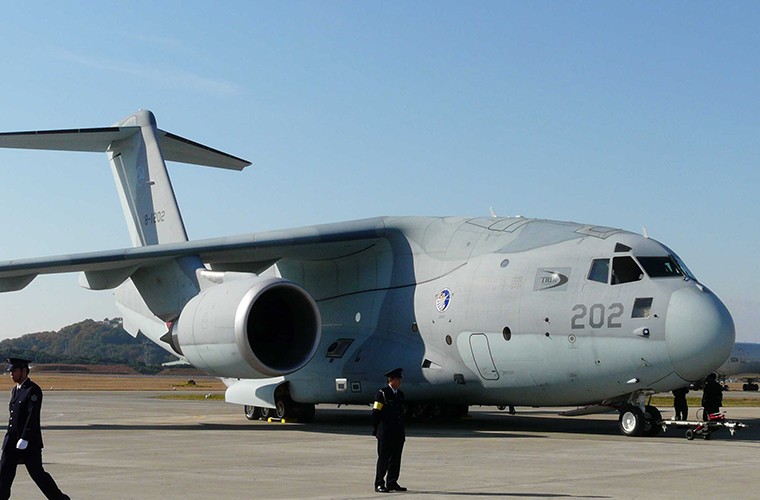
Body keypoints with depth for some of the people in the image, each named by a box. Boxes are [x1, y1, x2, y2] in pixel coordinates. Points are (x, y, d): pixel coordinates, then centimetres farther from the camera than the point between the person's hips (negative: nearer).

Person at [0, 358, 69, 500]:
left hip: (29, 442, -8)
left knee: (38, 474, -1)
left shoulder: (33, 390, -13)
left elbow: (33, 416, -20)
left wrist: (24, 439, -24)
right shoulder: (15, 390, 14)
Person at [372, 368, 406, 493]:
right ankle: (379, 484, 2)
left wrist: (401, 431, 15)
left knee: (395, 459, 8)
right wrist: (378, 430, -5)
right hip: (385, 434, -7)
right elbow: (375, 413, -8)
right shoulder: (382, 393, -8)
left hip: (398, 434, 7)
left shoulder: (400, 394, 14)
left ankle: (392, 483, 16)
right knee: (383, 458, -3)